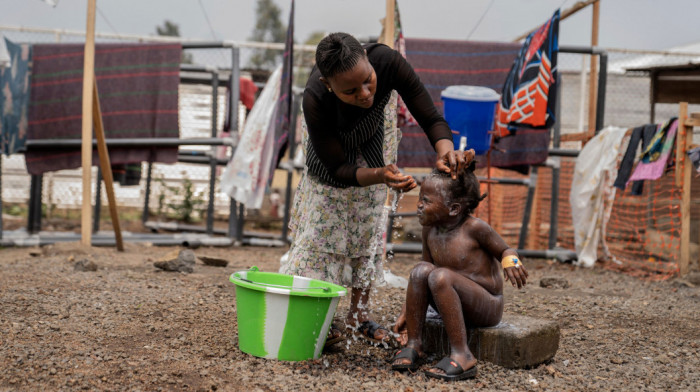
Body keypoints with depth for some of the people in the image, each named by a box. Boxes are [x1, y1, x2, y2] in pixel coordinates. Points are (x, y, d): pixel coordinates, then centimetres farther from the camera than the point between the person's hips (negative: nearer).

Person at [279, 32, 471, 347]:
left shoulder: (387, 61, -43)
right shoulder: (315, 101, -45)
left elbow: (431, 118, -34)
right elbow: (337, 170, -33)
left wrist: (445, 150, -55)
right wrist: (380, 175, -51)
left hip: (374, 127, 2)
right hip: (331, 137, -2)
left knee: (368, 219, 2)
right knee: (324, 218, -5)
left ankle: (359, 315, 10)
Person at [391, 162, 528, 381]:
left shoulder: (474, 228, -16)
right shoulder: (430, 231, 2)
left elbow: (504, 251, -3)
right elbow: (423, 275, 11)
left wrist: (511, 261, -28)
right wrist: (406, 312, 6)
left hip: (488, 307, -6)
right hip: (457, 304, 6)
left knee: (441, 276, -31)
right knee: (421, 270, -17)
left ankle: (461, 355, -31)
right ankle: (414, 343, -10)